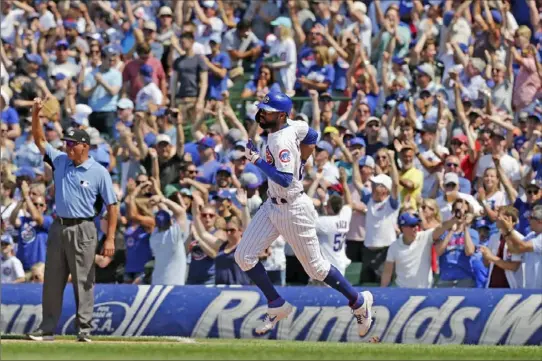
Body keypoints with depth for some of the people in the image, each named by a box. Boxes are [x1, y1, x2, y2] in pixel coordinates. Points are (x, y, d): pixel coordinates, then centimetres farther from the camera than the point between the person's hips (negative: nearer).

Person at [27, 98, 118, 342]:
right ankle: (47, 329, 11)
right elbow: (39, 140, 11)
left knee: (83, 281, -2)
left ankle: (84, 329, 2)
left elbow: (112, 206, -6)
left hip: (83, 230, -5)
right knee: (52, 281, 7)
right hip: (58, 228, 5)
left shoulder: (99, 172, -6)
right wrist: (35, 115, -4)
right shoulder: (60, 161, 8)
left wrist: (110, 239, -13)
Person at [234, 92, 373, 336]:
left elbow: (285, 181, -33)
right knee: (244, 256, 0)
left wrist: (257, 161, -30)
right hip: (273, 205, 9)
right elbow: (311, 137, 17)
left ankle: (359, 302, 23)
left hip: (293, 210, -9)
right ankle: (276, 306, 12)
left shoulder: (282, 141, -26)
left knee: (315, 267, 5)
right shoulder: (291, 126, 0)